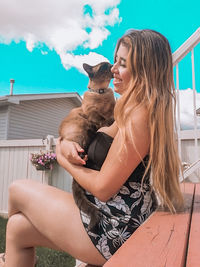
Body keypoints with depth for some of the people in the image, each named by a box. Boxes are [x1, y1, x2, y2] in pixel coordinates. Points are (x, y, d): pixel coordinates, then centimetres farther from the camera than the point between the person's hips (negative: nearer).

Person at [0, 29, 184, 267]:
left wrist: (63, 159, -6)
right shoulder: (131, 111, 10)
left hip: (112, 232, -8)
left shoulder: (139, 117, -21)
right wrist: (66, 144, -10)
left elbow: (103, 188, -21)